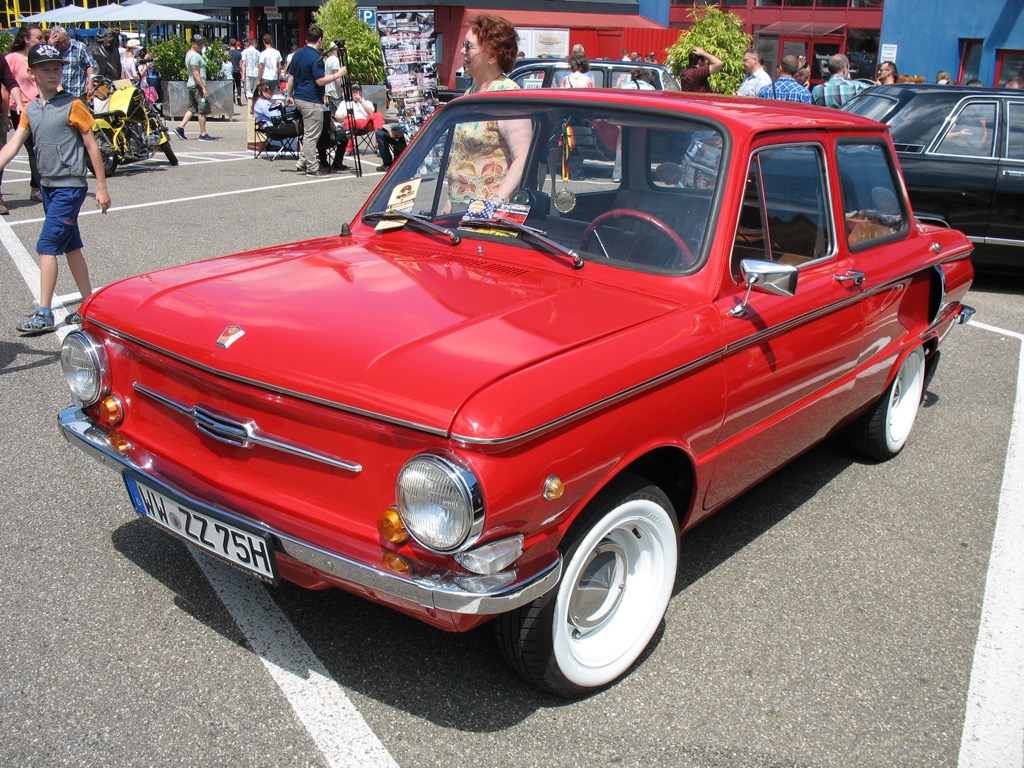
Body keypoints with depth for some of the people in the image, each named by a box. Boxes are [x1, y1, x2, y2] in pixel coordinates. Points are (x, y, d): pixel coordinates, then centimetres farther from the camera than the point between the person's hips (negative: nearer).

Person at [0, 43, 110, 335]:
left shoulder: (72, 105, -8)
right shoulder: (30, 109, 9)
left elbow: (92, 146, -7)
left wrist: (101, 187, -8)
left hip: (70, 187, -7)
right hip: (48, 187, 7)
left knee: (47, 246, -10)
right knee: (70, 246, 12)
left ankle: (44, 314, -7)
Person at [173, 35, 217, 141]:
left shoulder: (189, 54, 17)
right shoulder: (195, 56, -15)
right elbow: (196, 73, -21)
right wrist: (204, 88, -25)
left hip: (191, 85, 10)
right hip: (198, 85, -10)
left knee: (192, 108, 14)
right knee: (203, 110, -6)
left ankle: (180, 128, 10)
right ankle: (203, 134, -3)